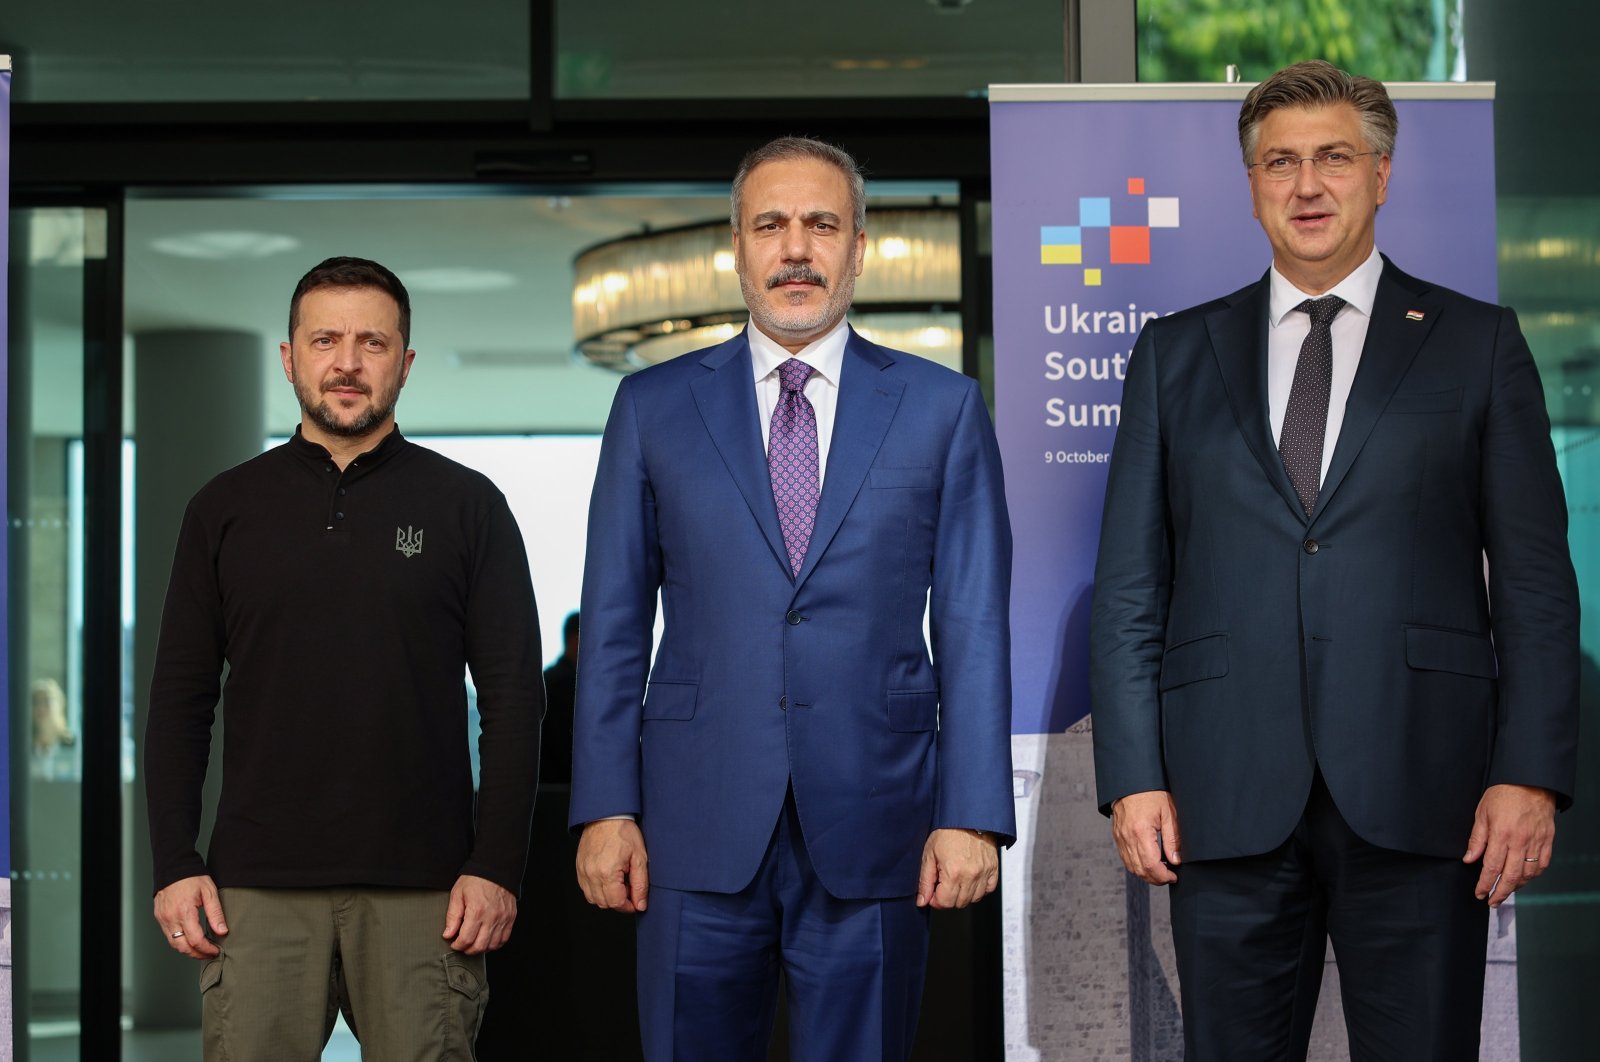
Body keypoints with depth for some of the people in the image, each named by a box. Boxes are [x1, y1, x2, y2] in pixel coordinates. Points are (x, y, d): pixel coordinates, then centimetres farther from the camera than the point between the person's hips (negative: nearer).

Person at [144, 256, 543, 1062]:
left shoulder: (466, 505, 5)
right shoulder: (227, 508, 10)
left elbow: (514, 698, 2)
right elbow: (180, 698, 10)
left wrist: (497, 867, -6)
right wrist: (174, 865, 1)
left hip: (421, 887, -1)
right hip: (258, 885, 1)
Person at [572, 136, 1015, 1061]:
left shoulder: (942, 408, 6)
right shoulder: (654, 407, 8)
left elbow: (974, 627, 2)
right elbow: (615, 625, 7)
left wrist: (973, 815, -5)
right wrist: (606, 808, 0)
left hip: (873, 833, 0)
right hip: (700, 828, 1)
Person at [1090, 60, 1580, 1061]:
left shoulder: (1478, 343, 9)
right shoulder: (1177, 352, 13)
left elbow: (1535, 581, 4)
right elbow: (1131, 584, 9)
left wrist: (1531, 773, -6)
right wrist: (1133, 774, 0)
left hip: (1417, 794, -1)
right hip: (1228, 798, 1)